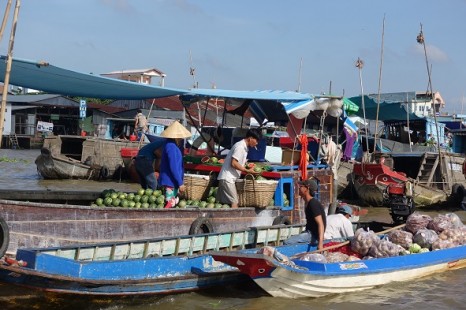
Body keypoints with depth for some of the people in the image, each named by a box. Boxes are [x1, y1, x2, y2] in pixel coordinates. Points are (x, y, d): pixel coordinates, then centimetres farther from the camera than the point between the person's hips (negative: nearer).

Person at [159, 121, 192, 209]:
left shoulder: (171, 146, 14)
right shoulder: (171, 147, -18)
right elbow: (173, 167, -22)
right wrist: (180, 183, -19)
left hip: (173, 182, 10)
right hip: (171, 182, -10)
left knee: (175, 202, 14)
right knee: (170, 204, -8)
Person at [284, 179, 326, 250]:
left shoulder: (313, 203, -18)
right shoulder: (308, 203, 13)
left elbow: (320, 224, -26)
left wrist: (320, 243, -35)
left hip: (314, 236, -11)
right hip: (309, 233, 11)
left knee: (287, 242, -22)